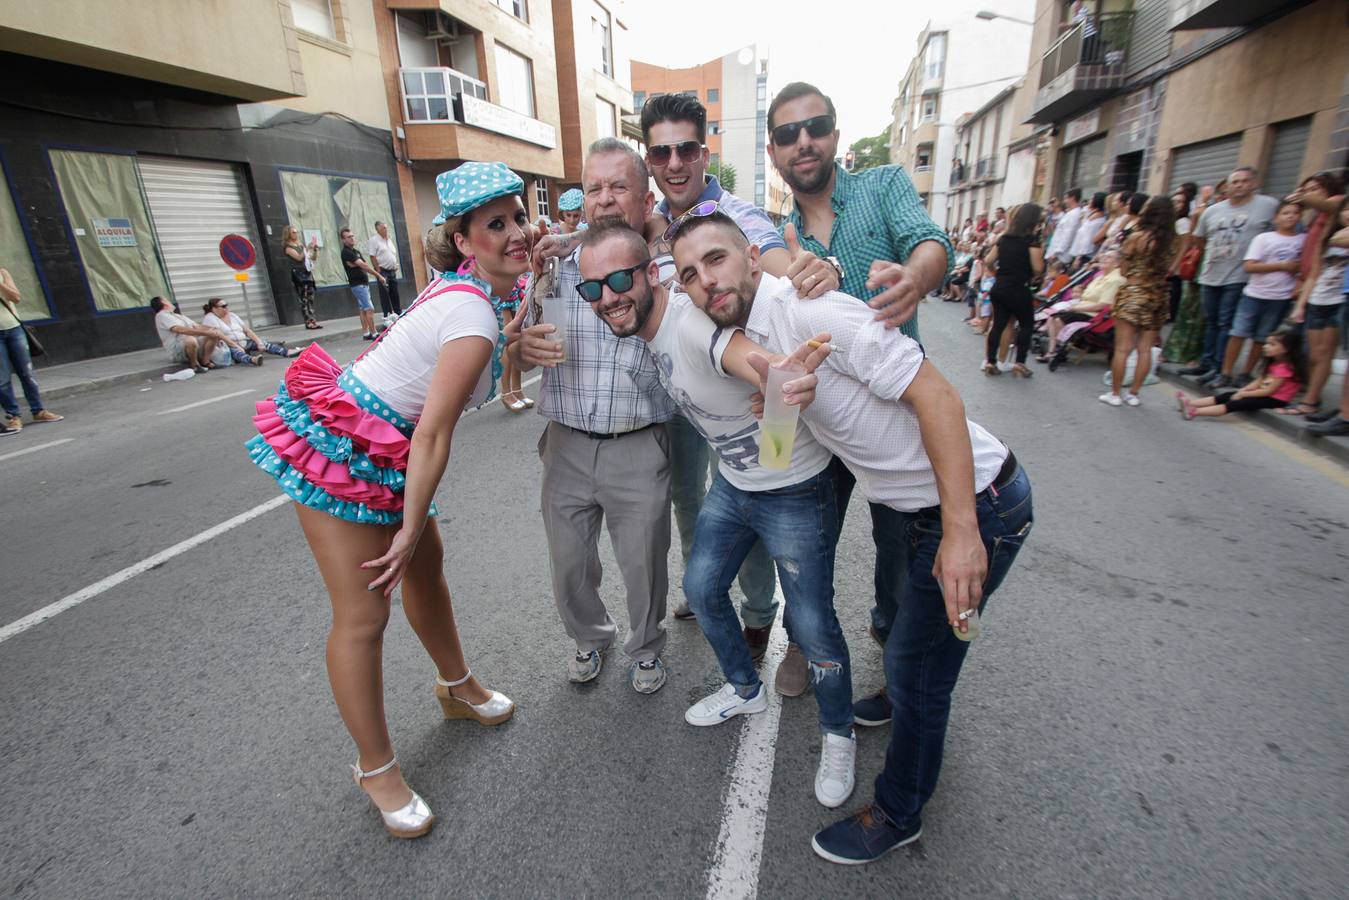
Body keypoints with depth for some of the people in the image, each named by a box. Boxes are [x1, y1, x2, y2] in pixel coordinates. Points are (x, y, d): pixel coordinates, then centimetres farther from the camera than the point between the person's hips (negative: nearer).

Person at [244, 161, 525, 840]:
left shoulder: (460, 286, 3)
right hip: (341, 451, -10)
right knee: (362, 616, 1)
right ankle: (376, 770, 21)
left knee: (427, 567, 20)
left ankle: (456, 688, 43)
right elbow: (433, 437, -22)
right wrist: (409, 528, -14)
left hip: (380, 449, 10)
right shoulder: (474, 318, -25)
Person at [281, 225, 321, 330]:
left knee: (310, 299, 3)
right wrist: (309, 247, -17)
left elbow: (314, 258, 18)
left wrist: (315, 248, 2)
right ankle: (308, 322, -10)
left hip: (307, 274, 7)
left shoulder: (301, 245, 18)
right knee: (303, 300, -9)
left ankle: (312, 321, 5)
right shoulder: (287, 247, -2)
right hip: (298, 275, -7)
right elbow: (299, 257, -16)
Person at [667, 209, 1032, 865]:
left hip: (974, 502, -9)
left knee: (918, 668, 5)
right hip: (913, 505, 9)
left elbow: (934, 393, -27)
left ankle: (899, 814, 30)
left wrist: (961, 531, -29)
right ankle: (901, 703, 59)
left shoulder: (809, 310, -25)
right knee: (899, 607, 30)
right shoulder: (755, 337, 3)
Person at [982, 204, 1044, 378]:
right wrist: (1040, 253, 7)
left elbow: (989, 261, 11)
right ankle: (1019, 363, 5)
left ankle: (990, 362, 6)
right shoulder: (1031, 239, -8)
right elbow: (1038, 268, -11)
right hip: (1019, 290, -5)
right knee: (1026, 325, 9)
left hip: (999, 288, 6)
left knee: (998, 324, 9)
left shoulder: (1004, 238, 9)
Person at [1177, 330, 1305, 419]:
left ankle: (1194, 412, -40)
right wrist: (1241, 391, -5)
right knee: (1228, 395, -7)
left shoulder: (1285, 367, -17)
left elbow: (1269, 391, -20)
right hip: (1265, 393, 9)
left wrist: (1243, 394, -17)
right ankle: (1190, 403, -21)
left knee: (1237, 404, -24)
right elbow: (1258, 382, 10)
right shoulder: (1273, 363, 14)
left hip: (1275, 400, -9)